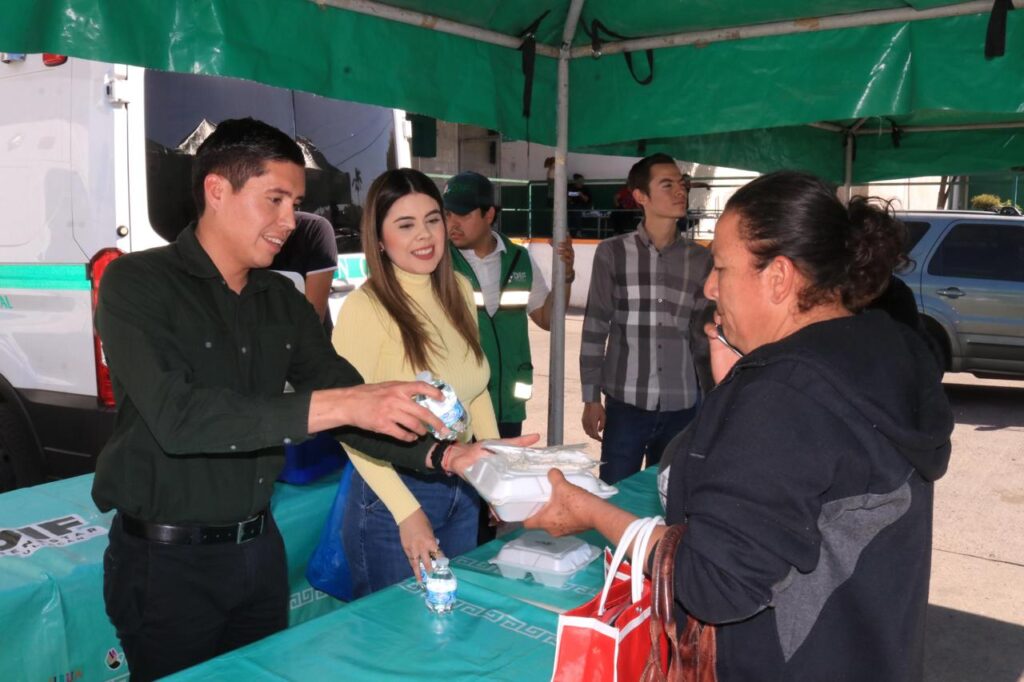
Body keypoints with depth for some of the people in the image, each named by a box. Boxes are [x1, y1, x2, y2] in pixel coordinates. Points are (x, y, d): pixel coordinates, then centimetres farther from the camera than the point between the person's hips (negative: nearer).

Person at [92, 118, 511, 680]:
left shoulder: (282, 301, 4)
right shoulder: (137, 285, -14)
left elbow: (358, 408, 2)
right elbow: (177, 415, -29)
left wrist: (442, 456, -15)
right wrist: (337, 403, -35)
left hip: (259, 547, 6)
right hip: (168, 562, -6)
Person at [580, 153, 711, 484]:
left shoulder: (701, 260, 5)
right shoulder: (612, 253, -1)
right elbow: (595, 330, 1)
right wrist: (591, 398, -1)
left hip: (682, 409, 2)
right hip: (624, 405, -2)